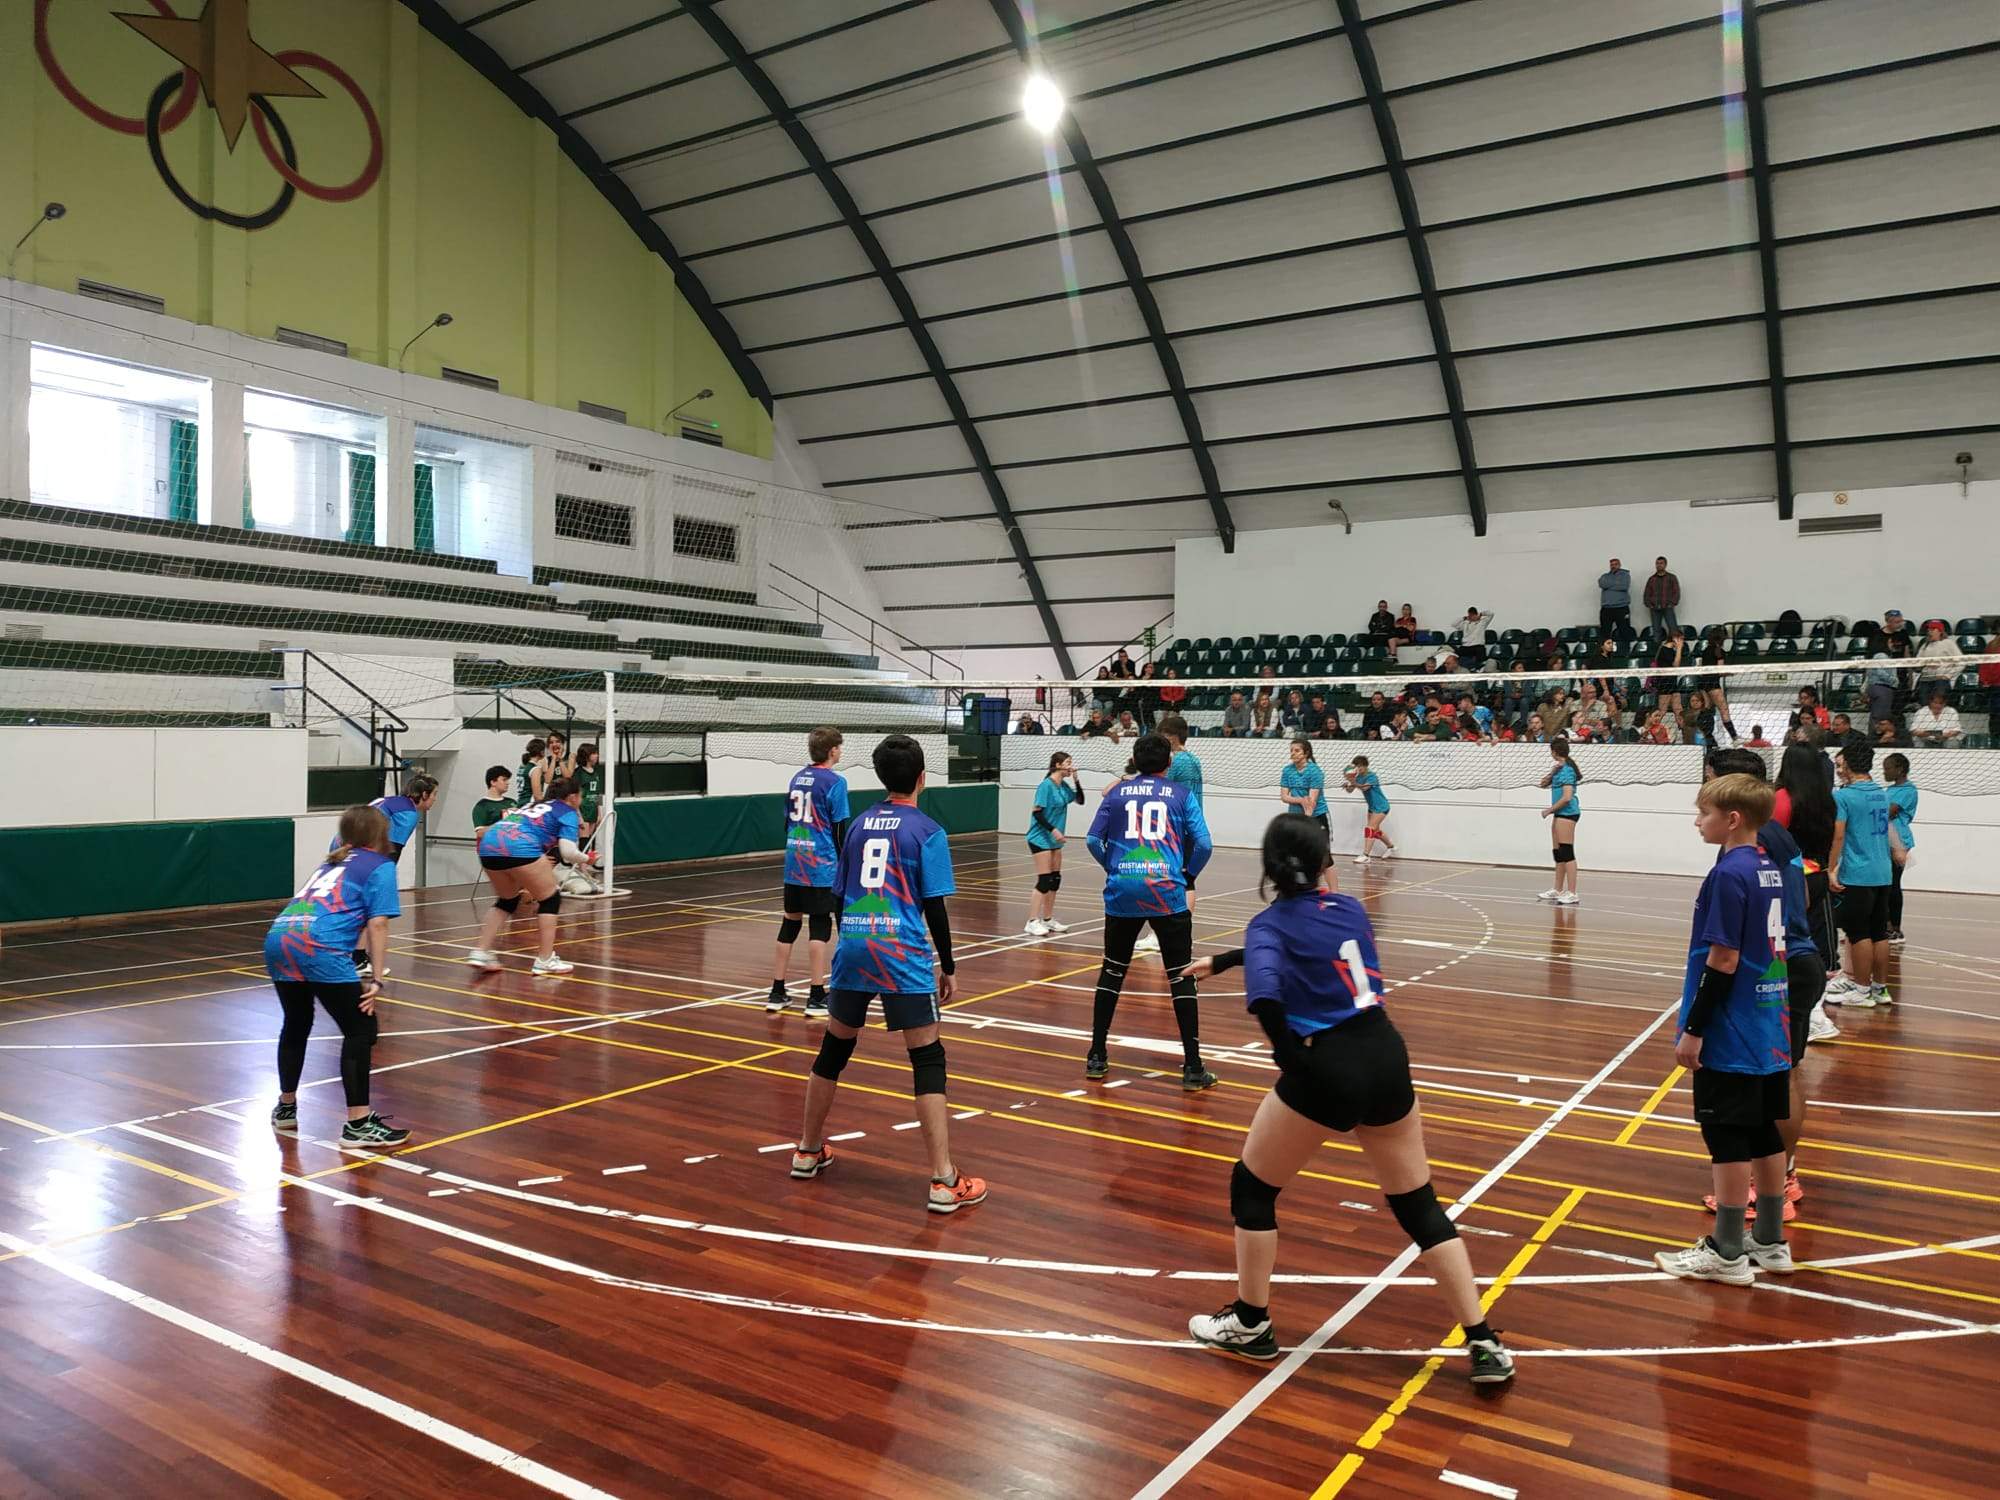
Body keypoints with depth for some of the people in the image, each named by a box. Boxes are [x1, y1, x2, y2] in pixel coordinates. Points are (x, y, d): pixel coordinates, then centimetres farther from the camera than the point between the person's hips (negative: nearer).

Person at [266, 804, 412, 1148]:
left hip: (278, 938, 8)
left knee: (296, 1024, 28)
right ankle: (358, 1125, 3)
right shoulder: (381, 866, 10)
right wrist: (377, 979, 1)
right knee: (361, 1030, 3)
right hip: (319, 947, -8)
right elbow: (377, 925, 0)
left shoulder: (334, 862, 30)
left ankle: (286, 1108, 43)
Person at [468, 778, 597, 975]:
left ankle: (481, 952, 17)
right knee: (550, 899, 9)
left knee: (507, 900, 26)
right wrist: (586, 859, 18)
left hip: (489, 845, 7)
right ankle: (545, 960, 7)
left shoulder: (534, 805, 34)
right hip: (519, 848, -7)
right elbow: (567, 851, 0)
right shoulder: (567, 812, 13)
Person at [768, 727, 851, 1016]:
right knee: (819, 928, -1)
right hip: (822, 865, -6)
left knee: (790, 923, 12)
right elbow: (839, 830, -10)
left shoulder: (797, 777, 11)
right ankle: (816, 997, 2)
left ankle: (777, 993, 17)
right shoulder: (834, 782, -9)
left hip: (794, 863, 7)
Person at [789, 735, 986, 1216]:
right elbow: (934, 907, -6)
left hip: (853, 944, 5)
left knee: (834, 1048, 20)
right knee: (927, 1060, -1)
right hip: (902, 951, -5)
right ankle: (943, 1181, -3)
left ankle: (808, 1151, 35)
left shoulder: (858, 825, 12)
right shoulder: (927, 831, -3)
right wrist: (948, 967, 3)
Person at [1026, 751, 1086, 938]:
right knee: (1044, 881, -11)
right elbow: (1037, 813, -17)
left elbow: (1080, 801, 12)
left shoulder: (1064, 786, 7)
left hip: (1054, 840, 8)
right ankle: (1032, 922, -8)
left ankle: (1048, 919, 20)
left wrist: (1075, 779, 2)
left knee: (1055, 880, 10)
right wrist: (1053, 830, -23)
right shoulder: (1046, 785, -16)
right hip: (1041, 838, -8)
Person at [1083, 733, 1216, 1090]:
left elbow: (1093, 841, 3)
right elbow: (1203, 845, -2)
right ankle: (1192, 1066, 5)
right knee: (1180, 976, 4)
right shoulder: (1182, 795, 6)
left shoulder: (1115, 793, 9)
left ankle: (1097, 1056, 20)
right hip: (1167, 893, -2)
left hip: (1122, 892, 2)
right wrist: (1188, 875, 13)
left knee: (1112, 971, 16)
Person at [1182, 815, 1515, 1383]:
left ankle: (1250, 1326, 27)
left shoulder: (1270, 924, -6)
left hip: (1326, 1070, -5)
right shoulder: (1350, 908, 10)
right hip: (1387, 1058, 5)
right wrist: (1221, 962, 36)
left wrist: (1292, 1060, -15)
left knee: (1251, 1187, 16)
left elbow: (1264, 992, -27)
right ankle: (1484, 1345, 18)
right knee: (1419, 1205, 18)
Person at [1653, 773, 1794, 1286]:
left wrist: (1693, 1029, -15)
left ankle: (1726, 1253, 8)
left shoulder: (1729, 875, -18)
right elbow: (1765, 949, 15)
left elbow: (1723, 961, -20)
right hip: (1769, 1032, 9)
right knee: (1763, 1134, 16)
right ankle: (1770, 1243, 26)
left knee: (1728, 1138, -1)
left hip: (1729, 1038, -9)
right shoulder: (1772, 871, 9)